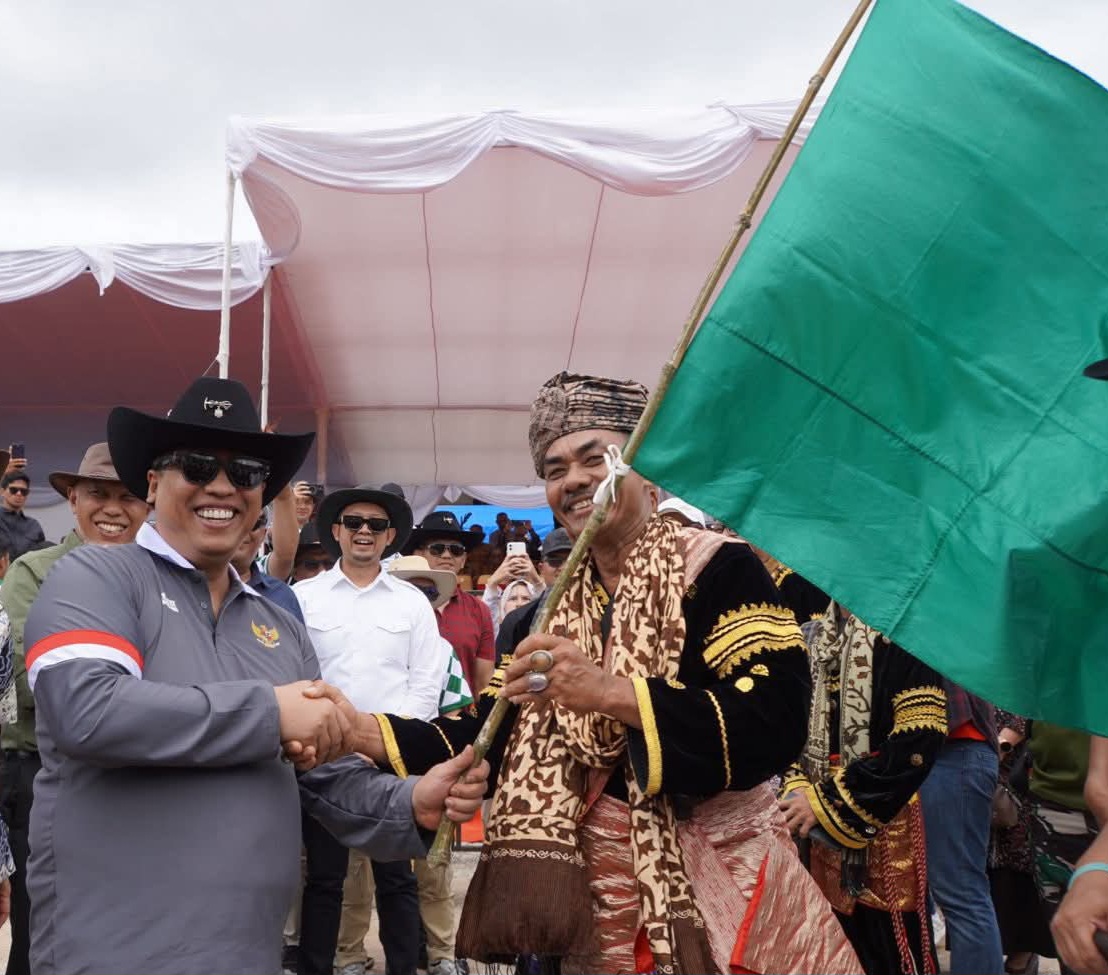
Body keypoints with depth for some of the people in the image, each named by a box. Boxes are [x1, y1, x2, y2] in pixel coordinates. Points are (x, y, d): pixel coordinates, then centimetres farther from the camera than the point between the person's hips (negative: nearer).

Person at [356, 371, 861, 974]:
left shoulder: (718, 569, -11)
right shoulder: (550, 614, 7)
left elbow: (776, 725, -23)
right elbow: (488, 739, 5)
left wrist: (610, 692, -32)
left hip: (716, 882, -5)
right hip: (596, 891, 5)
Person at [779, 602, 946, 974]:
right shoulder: (811, 640, 10)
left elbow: (919, 740, -18)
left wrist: (826, 803, -17)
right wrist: (795, 787, -7)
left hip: (883, 827, -5)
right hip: (821, 833, 6)